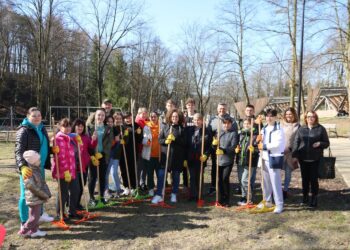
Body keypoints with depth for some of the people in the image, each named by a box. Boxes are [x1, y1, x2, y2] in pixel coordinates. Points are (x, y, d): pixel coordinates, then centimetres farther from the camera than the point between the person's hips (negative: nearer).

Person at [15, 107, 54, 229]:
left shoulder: (42, 129, 10)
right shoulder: (24, 131, -15)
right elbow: (19, 151, -25)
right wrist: (22, 166, -40)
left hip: (40, 166, 8)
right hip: (28, 168, -8)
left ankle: (40, 214, 40)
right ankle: (25, 222, 10)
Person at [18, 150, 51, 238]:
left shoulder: (37, 169, 8)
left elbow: (43, 183, 15)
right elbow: (33, 187, -23)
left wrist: (47, 194, 8)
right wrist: (45, 195, -16)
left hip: (38, 198, 9)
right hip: (34, 199, -9)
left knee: (36, 216, 17)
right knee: (34, 217, -1)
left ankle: (35, 230, 27)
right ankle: (23, 231, 12)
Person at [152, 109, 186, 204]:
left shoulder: (182, 129, 2)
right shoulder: (165, 127, 6)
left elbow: (184, 142, -5)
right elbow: (159, 139, 5)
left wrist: (175, 139, -17)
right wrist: (165, 141, -15)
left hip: (177, 156, 0)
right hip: (165, 154, 1)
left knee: (176, 175, 10)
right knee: (161, 175, -4)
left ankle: (174, 194, 24)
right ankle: (158, 195, 2)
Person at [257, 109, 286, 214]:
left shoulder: (279, 129, -10)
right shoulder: (265, 128, 14)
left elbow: (277, 144, -20)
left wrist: (264, 146, -14)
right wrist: (260, 140, 1)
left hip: (274, 158, -8)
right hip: (265, 157, 8)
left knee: (275, 182, -7)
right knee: (266, 181, 16)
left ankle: (279, 205, -1)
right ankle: (267, 201, 29)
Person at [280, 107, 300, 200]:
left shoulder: (297, 126, 0)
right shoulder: (281, 125, 5)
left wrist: (290, 149, -11)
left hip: (290, 153, -1)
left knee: (288, 172, 8)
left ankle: (285, 190, 18)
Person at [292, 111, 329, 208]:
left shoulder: (321, 129, 2)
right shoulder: (301, 129, 9)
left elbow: (327, 143, 4)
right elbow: (296, 142, 7)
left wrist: (320, 143, -16)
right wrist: (294, 155, -2)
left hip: (315, 159, -2)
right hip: (303, 158, 3)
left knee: (314, 179, 1)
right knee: (305, 178, 10)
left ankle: (314, 199, 13)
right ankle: (305, 197, 24)